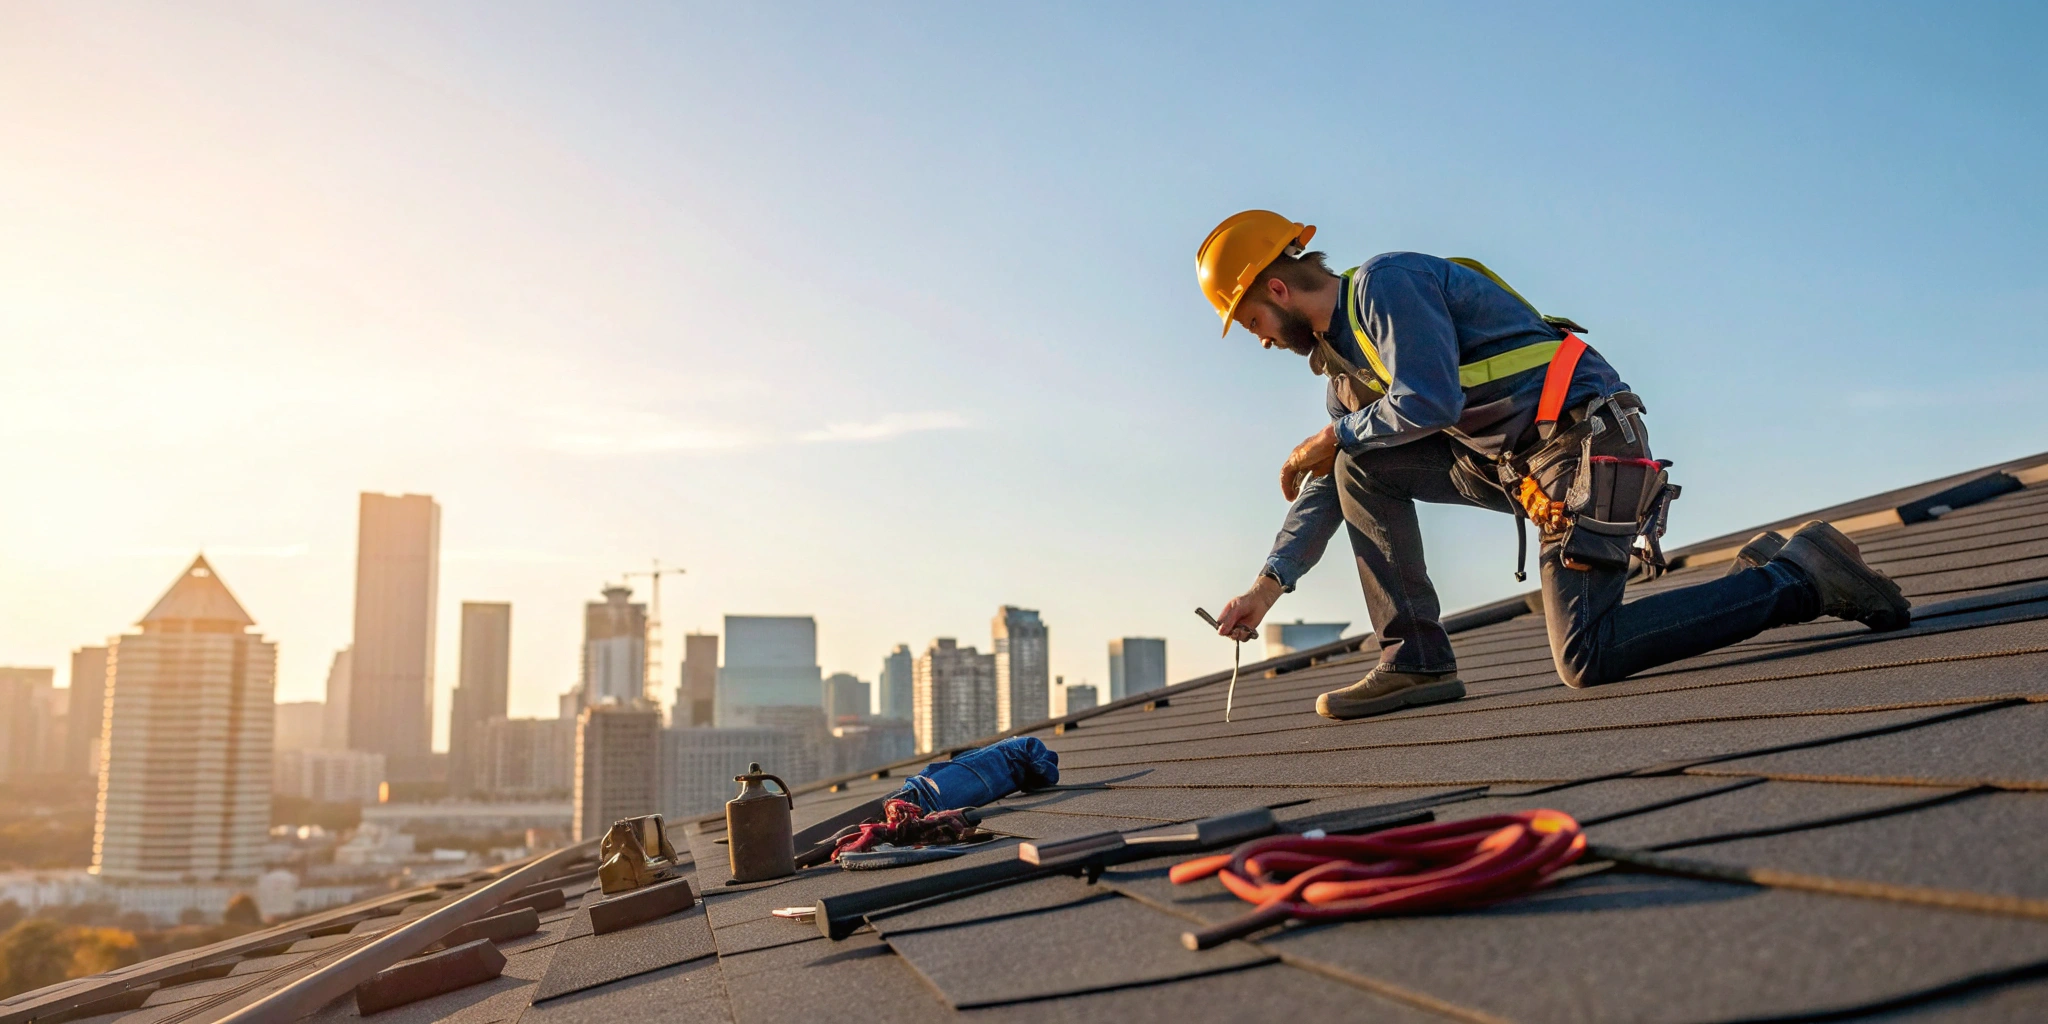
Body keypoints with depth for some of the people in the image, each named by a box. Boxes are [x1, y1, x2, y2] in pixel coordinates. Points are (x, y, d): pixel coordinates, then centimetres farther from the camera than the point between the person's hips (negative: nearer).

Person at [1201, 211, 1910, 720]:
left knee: (1587, 662, -14)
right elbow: (1327, 487, 18)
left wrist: (1332, 438, -8)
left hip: (1586, 441, -9)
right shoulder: (1342, 354, 17)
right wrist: (1268, 585, 12)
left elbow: (1431, 400, -24)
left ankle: (1796, 579, -2)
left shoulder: (1385, 283, -11)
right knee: (1363, 468, 2)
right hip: (1514, 462, 9)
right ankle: (1413, 659, 1)